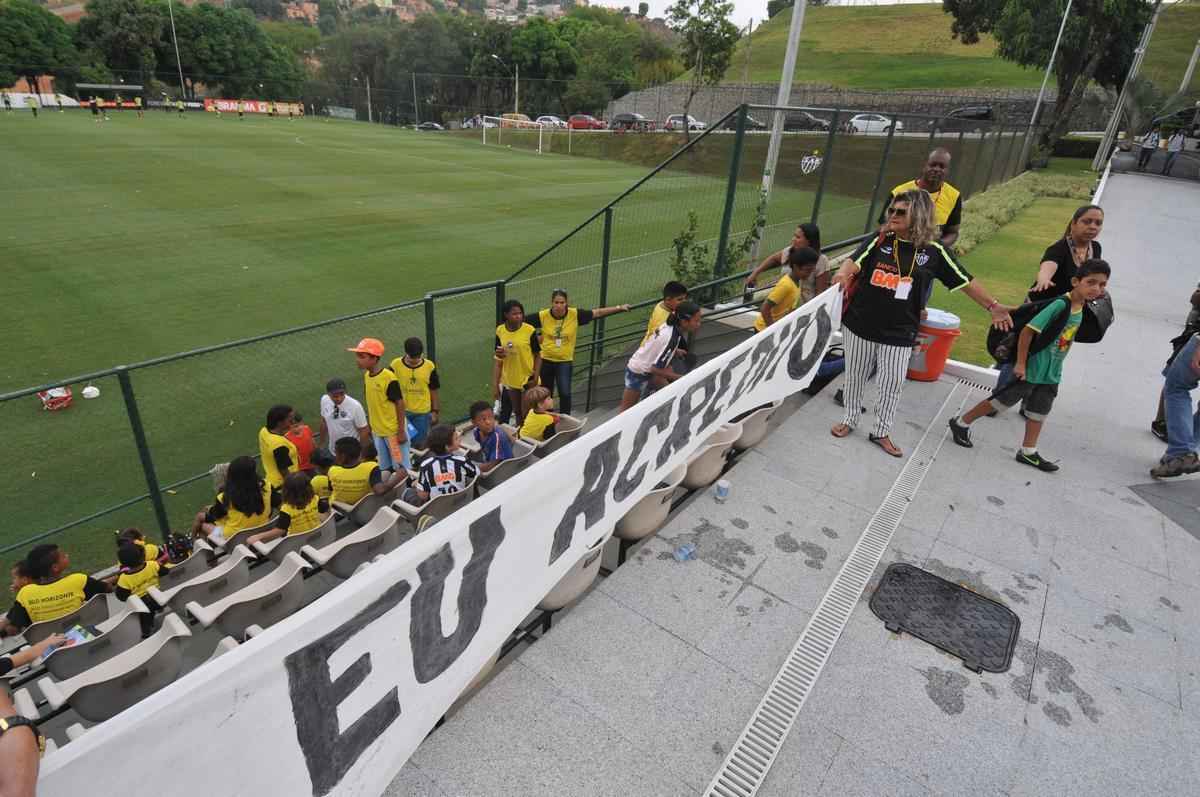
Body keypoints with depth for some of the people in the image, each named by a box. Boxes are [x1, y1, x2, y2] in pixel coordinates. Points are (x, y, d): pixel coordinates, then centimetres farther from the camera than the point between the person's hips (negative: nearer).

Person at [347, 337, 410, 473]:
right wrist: (370, 425, 15)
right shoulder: (366, 375, 0)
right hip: (377, 431, 8)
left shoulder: (389, 377, -23)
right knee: (385, 468, 21)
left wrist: (401, 431, -16)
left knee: (401, 468, 6)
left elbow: (400, 403, -18)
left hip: (393, 431, -8)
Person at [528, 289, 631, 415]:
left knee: (565, 393, -12)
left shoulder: (575, 314, -11)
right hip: (546, 360, 1)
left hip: (565, 361, -1)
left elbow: (598, 313, -4)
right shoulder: (543, 316, -12)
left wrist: (619, 308, -3)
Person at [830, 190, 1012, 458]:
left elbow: (965, 281, 4)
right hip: (860, 323, 0)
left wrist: (993, 306, 6)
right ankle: (850, 419, 34)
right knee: (856, 376, 14)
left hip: (899, 332, 0)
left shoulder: (933, 251, -3)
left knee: (893, 384, 7)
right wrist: (843, 274, -39)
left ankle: (882, 432, 25)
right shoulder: (880, 240, -3)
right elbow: (854, 261, -16)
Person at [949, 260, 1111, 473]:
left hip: (1052, 374, 8)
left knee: (1040, 411, 13)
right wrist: (1020, 363, -21)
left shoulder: (1084, 309, 1)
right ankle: (961, 424, 18)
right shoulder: (1060, 304, -22)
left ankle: (1028, 452, 24)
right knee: (1003, 400, 3)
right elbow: (1027, 331, -24)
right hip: (1030, 369, -8)